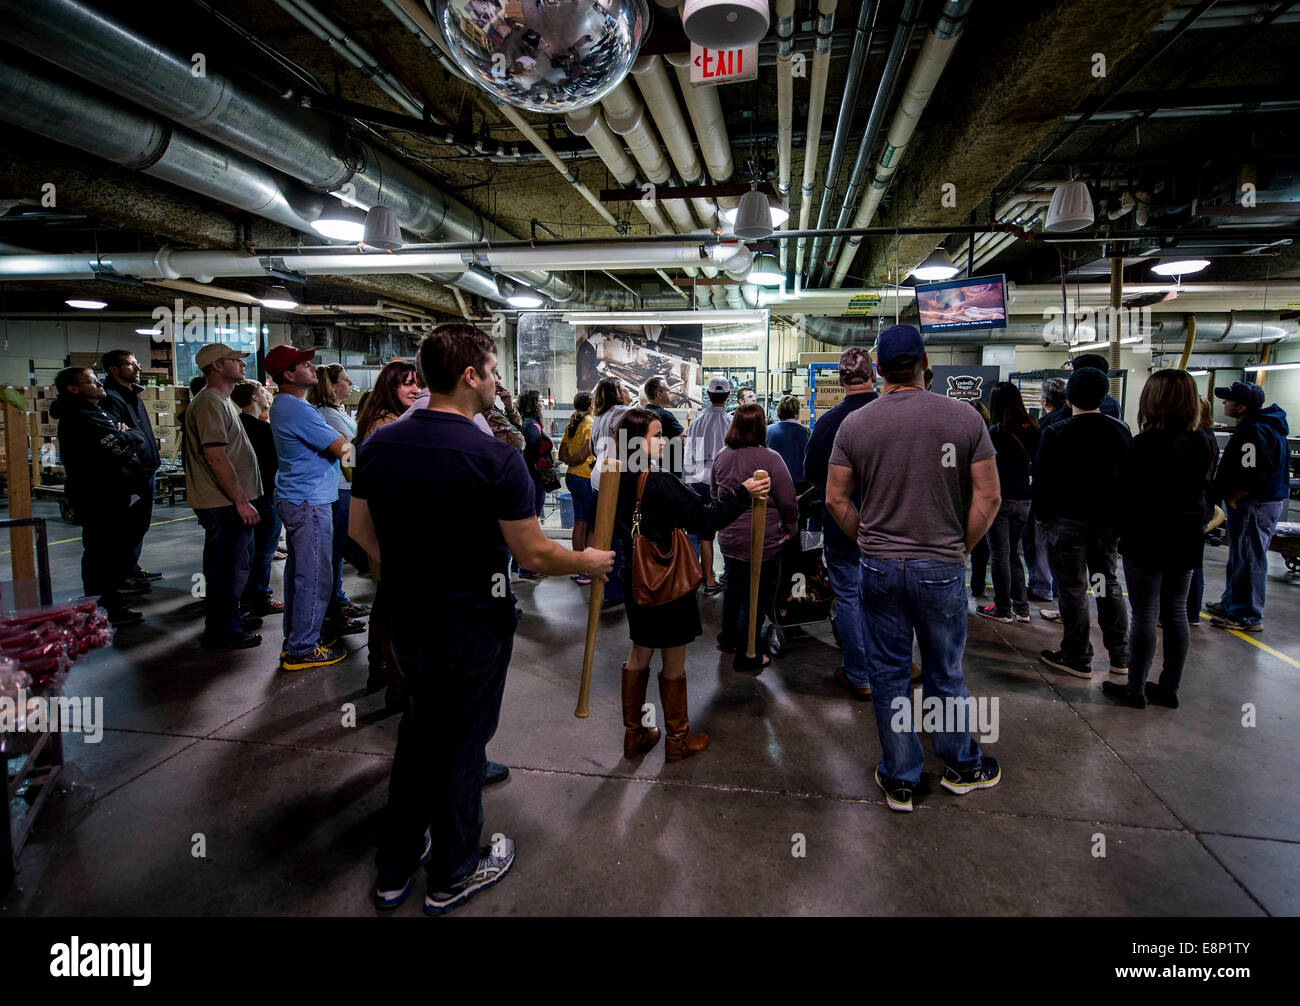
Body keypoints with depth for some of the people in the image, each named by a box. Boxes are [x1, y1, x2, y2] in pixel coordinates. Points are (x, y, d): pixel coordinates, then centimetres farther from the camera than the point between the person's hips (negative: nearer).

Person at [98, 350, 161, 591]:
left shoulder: (133, 395, 18)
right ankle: (121, 577, 5)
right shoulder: (110, 398, -14)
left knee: (140, 524, 18)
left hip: (146, 471, 10)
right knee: (128, 526, -4)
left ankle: (132, 569, 30)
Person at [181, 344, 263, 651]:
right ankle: (222, 633, 7)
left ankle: (229, 618, 32)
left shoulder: (221, 401, 18)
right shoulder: (209, 403, -16)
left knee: (235, 565, 19)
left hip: (229, 502, 11)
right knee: (228, 568, -3)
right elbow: (215, 457, -23)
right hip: (223, 504, -11)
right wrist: (241, 501, -22)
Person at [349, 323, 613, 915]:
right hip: (472, 623, -6)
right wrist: (586, 562, 0)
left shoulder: (379, 443, -4)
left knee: (418, 730, 24)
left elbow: (360, 531, 5)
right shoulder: (496, 459, -22)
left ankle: (394, 868, 38)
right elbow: (534, 555, -18)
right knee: (461, 744, 13)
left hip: (405, 617, 6)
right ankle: (453, 876, 34)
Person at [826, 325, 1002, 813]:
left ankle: (899, 780, 24)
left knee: (889, 673, 12)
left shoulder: (855, 424, -4)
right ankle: (961, 765, 37)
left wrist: (870, 542, 9)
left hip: (880, 568, 1)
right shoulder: (964, 418, -6)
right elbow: (988, 497, -5)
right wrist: (962, 548, 6)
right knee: (945, 672, 17)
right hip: (943, 567, 0)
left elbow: (836, 500, -2)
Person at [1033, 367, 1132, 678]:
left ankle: (1077, 658, 9)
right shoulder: (1121, 431, 4)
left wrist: (1043, 517, 3)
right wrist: (1119, 518, 15)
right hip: (1108, 522, 5)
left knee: (1073, 588, 2)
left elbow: (1041, 481, -9)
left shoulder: (1056, 434, -12)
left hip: (1068, 522, -5)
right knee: (1109, 584, 15)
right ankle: (1121, 657, 23)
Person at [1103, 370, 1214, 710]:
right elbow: (1204, 490, 12)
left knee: (1144, 616, 2)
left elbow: (1127, 492, -14)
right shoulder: (1201, 444, 3)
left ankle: (1135, 690, 12)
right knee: (1176, 614, 14)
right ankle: (1169, 688, 23)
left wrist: (1122, 528, 0)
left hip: (1147, 541, -6)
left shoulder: (1145, 443, -18)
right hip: (1187, 540, 7)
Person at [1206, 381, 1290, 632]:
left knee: (1248, 559, -2)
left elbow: (1253, 477, -28)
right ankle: (1231, 604, 33)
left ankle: (1247, 617, 7)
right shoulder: (1268, 425, 13)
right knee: (1241, 557, 20)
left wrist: (1232, 500, -16)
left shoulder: (1253, 432, -22)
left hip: (1254, 504, -11)